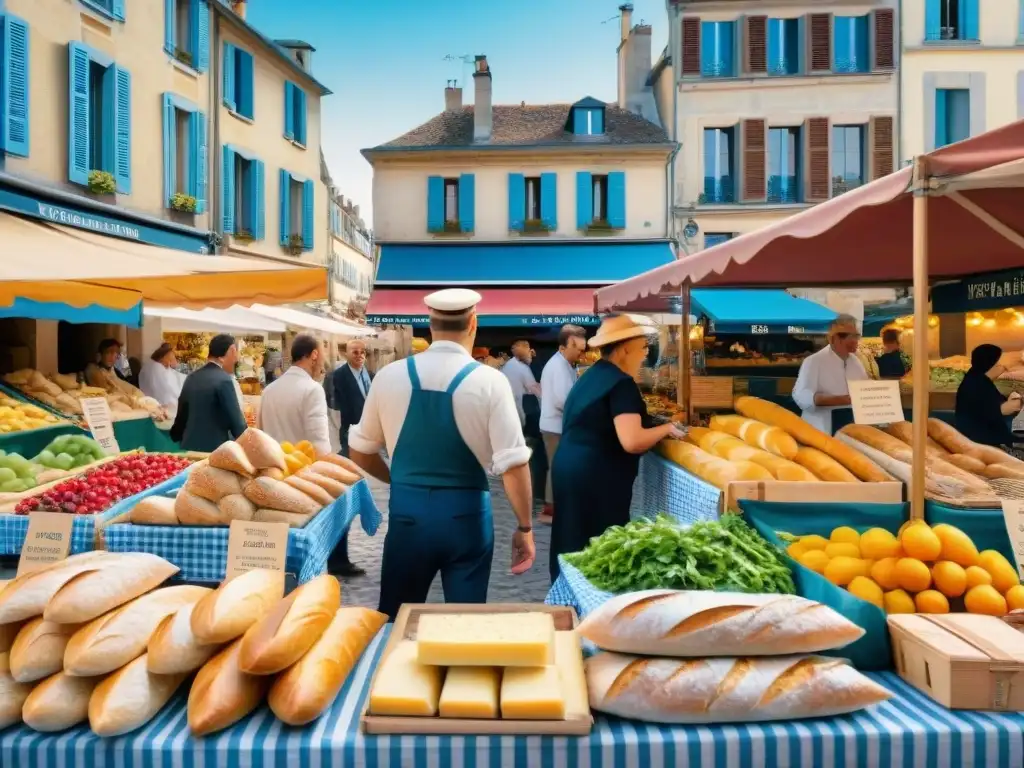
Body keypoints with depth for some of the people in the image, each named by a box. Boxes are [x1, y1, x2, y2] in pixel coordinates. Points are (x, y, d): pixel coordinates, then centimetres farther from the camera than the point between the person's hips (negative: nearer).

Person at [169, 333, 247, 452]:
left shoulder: (192, 377, 8)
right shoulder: (224, 380, -15)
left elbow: (182, 415, 17)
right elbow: (236, 421, -14)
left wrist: (176, 437, 33)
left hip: (190, 448, 8)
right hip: (215, 450, -8)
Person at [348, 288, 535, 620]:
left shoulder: (390, 375, -2)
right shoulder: (489, 380, -10)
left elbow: (359, 451, 8)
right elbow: (513, 463, -13)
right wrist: (524, 527, -1)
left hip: (407, 511, 2)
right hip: (466, 514, -2)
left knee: (396, 622, 18)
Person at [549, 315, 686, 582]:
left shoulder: (592, 375, 13)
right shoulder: (621, 383, -15)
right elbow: (632, 442, -25)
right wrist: (666, 428, -8)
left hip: (570, 468, 9)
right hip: (595, 479, -9)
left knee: (575, 546, 18)